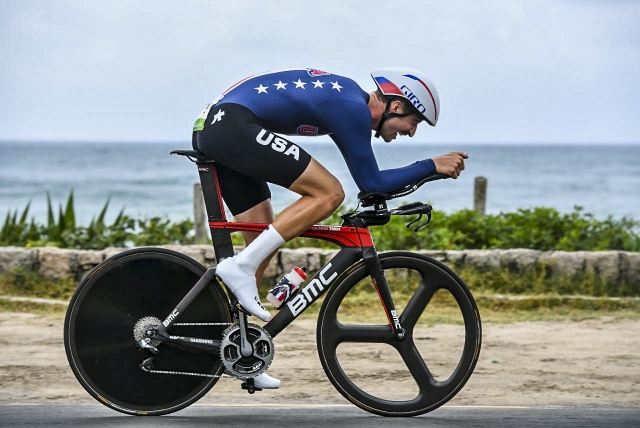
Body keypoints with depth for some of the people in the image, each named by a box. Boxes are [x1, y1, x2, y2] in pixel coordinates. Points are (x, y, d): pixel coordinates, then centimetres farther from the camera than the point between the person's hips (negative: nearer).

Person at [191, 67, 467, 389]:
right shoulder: (354, 109, -10)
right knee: (329, 193, -13)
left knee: (263, 243, 13)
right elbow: (371, 183, -6)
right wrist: (433, 166, -1)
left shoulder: (348, 98, 19)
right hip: (233, 125, -10)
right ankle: (240, 267, -15)